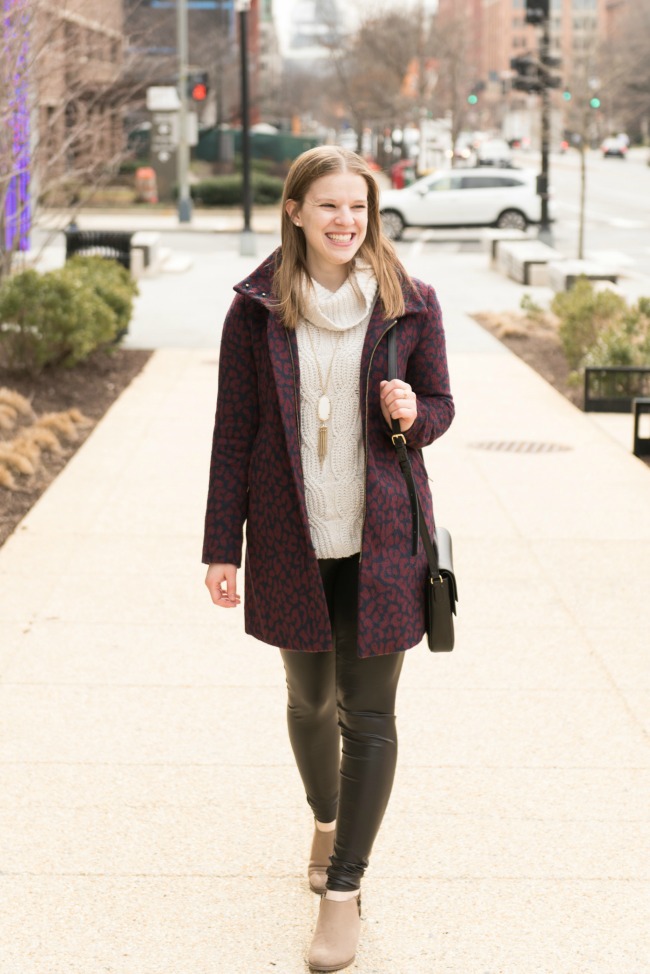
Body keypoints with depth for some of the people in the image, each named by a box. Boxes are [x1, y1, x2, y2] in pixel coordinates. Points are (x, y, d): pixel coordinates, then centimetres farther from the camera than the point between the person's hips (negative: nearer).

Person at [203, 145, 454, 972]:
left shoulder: (408, 305, -2)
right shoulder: (257, 308, -3)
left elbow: (441, 403, 8)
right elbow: (233, 430, 0)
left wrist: (412, 415, -17)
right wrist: (222, 547, 0)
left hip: (380, 538, -1)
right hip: (291, 541, 1)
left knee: (368, 713, -1)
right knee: (309, 699, 17)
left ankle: (344, 890, 9)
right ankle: (325, 821, 45)